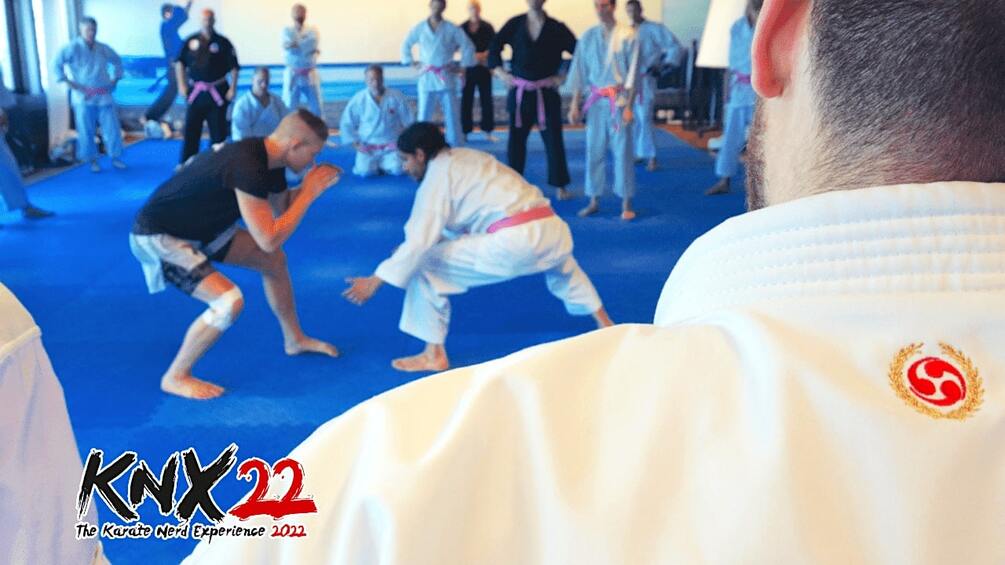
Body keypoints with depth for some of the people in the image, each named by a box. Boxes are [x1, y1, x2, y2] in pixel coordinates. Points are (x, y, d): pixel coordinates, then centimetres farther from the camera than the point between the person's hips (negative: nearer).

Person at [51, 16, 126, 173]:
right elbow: (56, 64, -8)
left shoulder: (103, 48, 7)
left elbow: (117, 61, 25)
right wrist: (68, 82, -10)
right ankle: (92, 160, 13)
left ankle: (115, 158, 15)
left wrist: (115, 78, 16)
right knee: (86, 131, 2)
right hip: (84, 97, -3)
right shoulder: (73, 48, -6)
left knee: (112, 128, 3)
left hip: (104, 96, 3)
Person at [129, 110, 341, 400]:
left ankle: (294, 339, 30)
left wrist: (309, 187, -5)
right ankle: (175, 377, -3)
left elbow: (282, 206, 14)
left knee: (273, 260, 11)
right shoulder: (247, 166, -33)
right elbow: (269, 240, -32)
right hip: (159, 236, -9)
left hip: (198, 226, 10)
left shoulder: (267, 157, -4)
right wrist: (309, 193, -25)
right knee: (230, 301, -23)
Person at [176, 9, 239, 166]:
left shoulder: (223, 42, -3)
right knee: (191, 129, 5)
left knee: (218, 131, 3)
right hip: (196, 92, 2)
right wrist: (182, 85, 1)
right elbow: (180, 63, 8)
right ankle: (185, 163, 14)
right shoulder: (191, 41, 3)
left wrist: (232, 88, -9)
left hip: (218, 92, -2)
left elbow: (234, 67, -3)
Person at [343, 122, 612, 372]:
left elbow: (419, 241, -6)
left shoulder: (437, 175, 1)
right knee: (562, 269, 44)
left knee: (424, 265, 2)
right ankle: (605, 325, 57)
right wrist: (409, 245, 33)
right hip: (552, 228, 9)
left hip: (514, 241, -9)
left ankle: (434, 355, 10)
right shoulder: (467, 158, 26)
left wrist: (375, 281, -1)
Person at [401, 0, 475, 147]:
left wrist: (462, 66, 0)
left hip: (446, 78, -1)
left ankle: (456, 149, 12)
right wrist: (411, 62, 7)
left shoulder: (451, 29, -1)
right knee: (424, 115, 3)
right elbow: (406, 45, 16)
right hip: (427, 79, 1)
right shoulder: (419, 28, 3)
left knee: (452, 115, 3)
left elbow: (468, 46, 4)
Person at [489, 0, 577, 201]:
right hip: (519, 92, 2)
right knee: (516, 138, 8)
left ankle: (560, 186, 10)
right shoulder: (515, 24, 2)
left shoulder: (557, 28, -2)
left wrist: (564, 76, -4)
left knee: (553, 139, 0)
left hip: (546, 93, -1)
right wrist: (501, 73, -2)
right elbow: (494, 49, 8)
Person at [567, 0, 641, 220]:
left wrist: (628, 107, -11)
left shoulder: (627, 35, -5)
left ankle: (626, 204, 7)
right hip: (595, 101, 4)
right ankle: (594, 201, 18)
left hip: (618, 100, -3)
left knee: (622, 151, -1)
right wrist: (575, 105, 5)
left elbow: (633, 73, -6)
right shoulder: (588, 36, 6)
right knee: (594, 151, 7)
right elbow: (579, 72, 9)